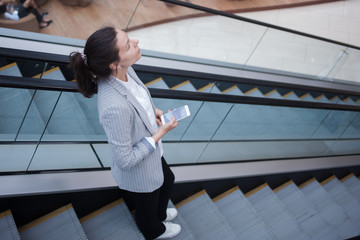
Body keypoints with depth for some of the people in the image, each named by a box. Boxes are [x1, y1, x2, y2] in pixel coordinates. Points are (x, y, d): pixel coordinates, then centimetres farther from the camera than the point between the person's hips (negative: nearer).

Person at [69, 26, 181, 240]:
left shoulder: (125, 71, -19)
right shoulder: (115, 107, -44)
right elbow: (126, 160, -31)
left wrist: (154, 111, -8)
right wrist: (161, 133, -25)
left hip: (152, 152, 7)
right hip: (138, 172, -7)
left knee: (167, 180, 35)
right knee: (147, 204, 27)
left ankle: (160, 214, 68)